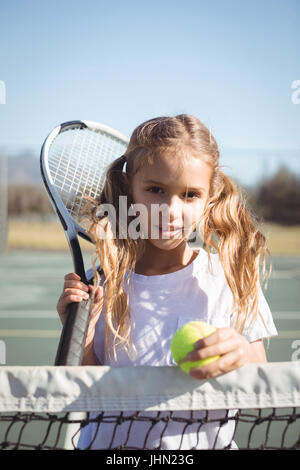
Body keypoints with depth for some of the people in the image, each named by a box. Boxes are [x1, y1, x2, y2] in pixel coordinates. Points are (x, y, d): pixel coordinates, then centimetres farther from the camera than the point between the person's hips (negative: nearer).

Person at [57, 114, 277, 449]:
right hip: (110, 447, 0)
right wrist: (80, 333, -11)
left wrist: (244, 357, -21)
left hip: (202, 443, 0)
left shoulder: (231, 278, -3)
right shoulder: (103, 283, -2)